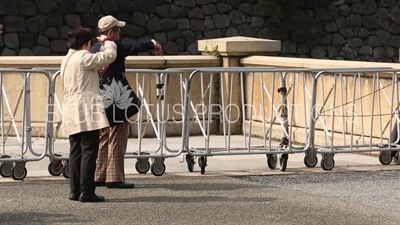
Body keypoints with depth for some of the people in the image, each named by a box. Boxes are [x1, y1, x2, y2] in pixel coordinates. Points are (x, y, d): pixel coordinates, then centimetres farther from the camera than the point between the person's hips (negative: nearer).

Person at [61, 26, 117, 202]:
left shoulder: (66, 60, 18)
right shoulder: (84, 58, -9)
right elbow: (110, 55, -8)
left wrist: (97, 70, 20)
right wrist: (107, 42, 9)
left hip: (71, 113, 9)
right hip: (86, 111, -9)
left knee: (75, 152, 10)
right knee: (89, 152, -7)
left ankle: (75, 191, 11)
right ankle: (86, 192, -9)